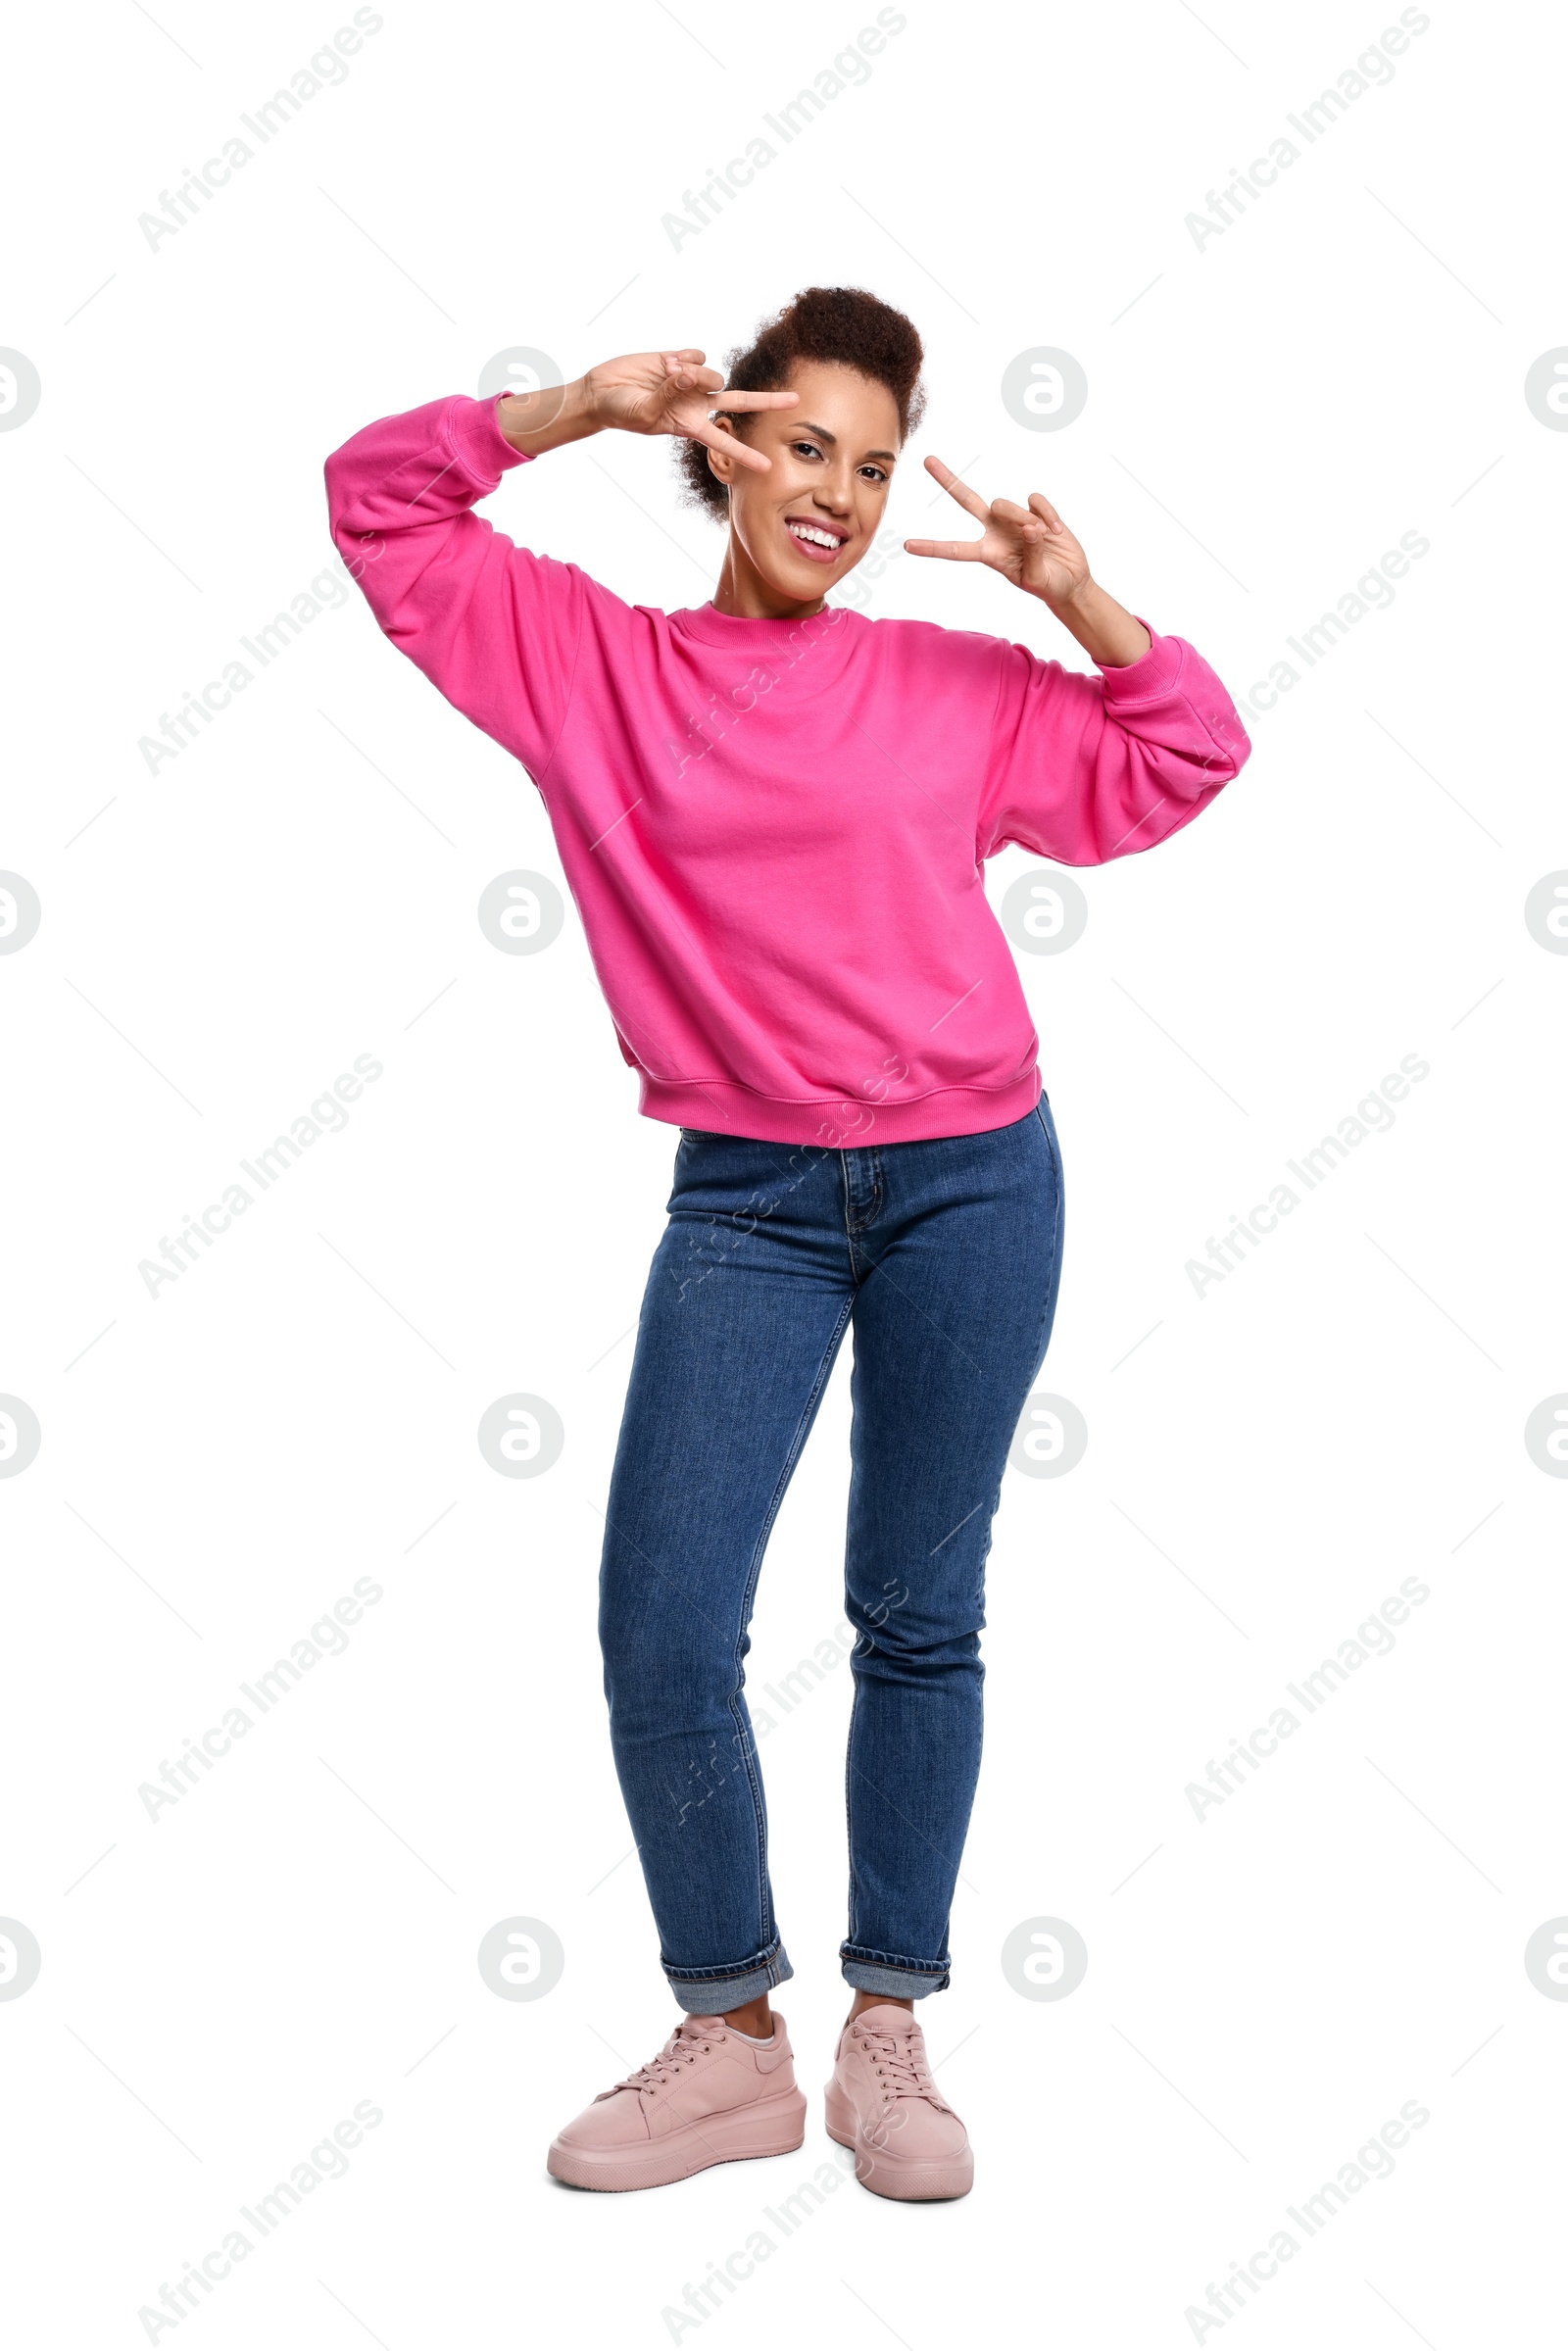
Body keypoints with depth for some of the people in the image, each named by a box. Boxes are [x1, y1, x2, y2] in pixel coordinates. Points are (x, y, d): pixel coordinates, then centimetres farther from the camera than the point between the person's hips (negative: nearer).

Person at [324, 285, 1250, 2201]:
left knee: (920, 1619, 8)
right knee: (660, 1642, -4)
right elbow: (380, 500, 8)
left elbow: (1184, 761, 14)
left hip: (974, 1182, 0)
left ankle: (889, 2035, 22)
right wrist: (579, 407, -2)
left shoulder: (956, 685, 7)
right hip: (743, 1199, 0)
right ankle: (731, 2040, 16)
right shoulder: (589, 662, 6)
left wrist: (1076, 597, 1)